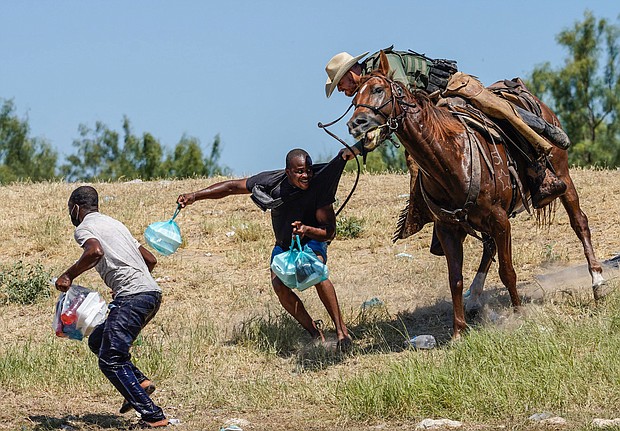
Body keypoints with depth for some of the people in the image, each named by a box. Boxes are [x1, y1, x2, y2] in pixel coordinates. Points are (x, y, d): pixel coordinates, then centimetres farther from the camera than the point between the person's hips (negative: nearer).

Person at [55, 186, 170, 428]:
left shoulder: (84, 228, 2)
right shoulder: (114, 224, 27)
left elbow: (95, 251, -23)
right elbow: (150, 259, 30)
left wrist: (69, 275, -11)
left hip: (132, 297, -9)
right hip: (152, 292, 9)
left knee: (110, 360, -8)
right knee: (98, 341, 21)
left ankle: (154, 416, -14)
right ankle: (140, 381, 5)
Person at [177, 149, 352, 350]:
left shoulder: (319, 186, -28)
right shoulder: (272, 181, -23)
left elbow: (330, 232, -25)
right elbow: (232, 187, -12)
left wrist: (307, 230, -46)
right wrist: (195, 196, -18)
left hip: (312, 240, -3)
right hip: (283, 244, 3)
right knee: (279, 285, -24)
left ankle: (341, 331, -27)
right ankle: (315, 333, -9)